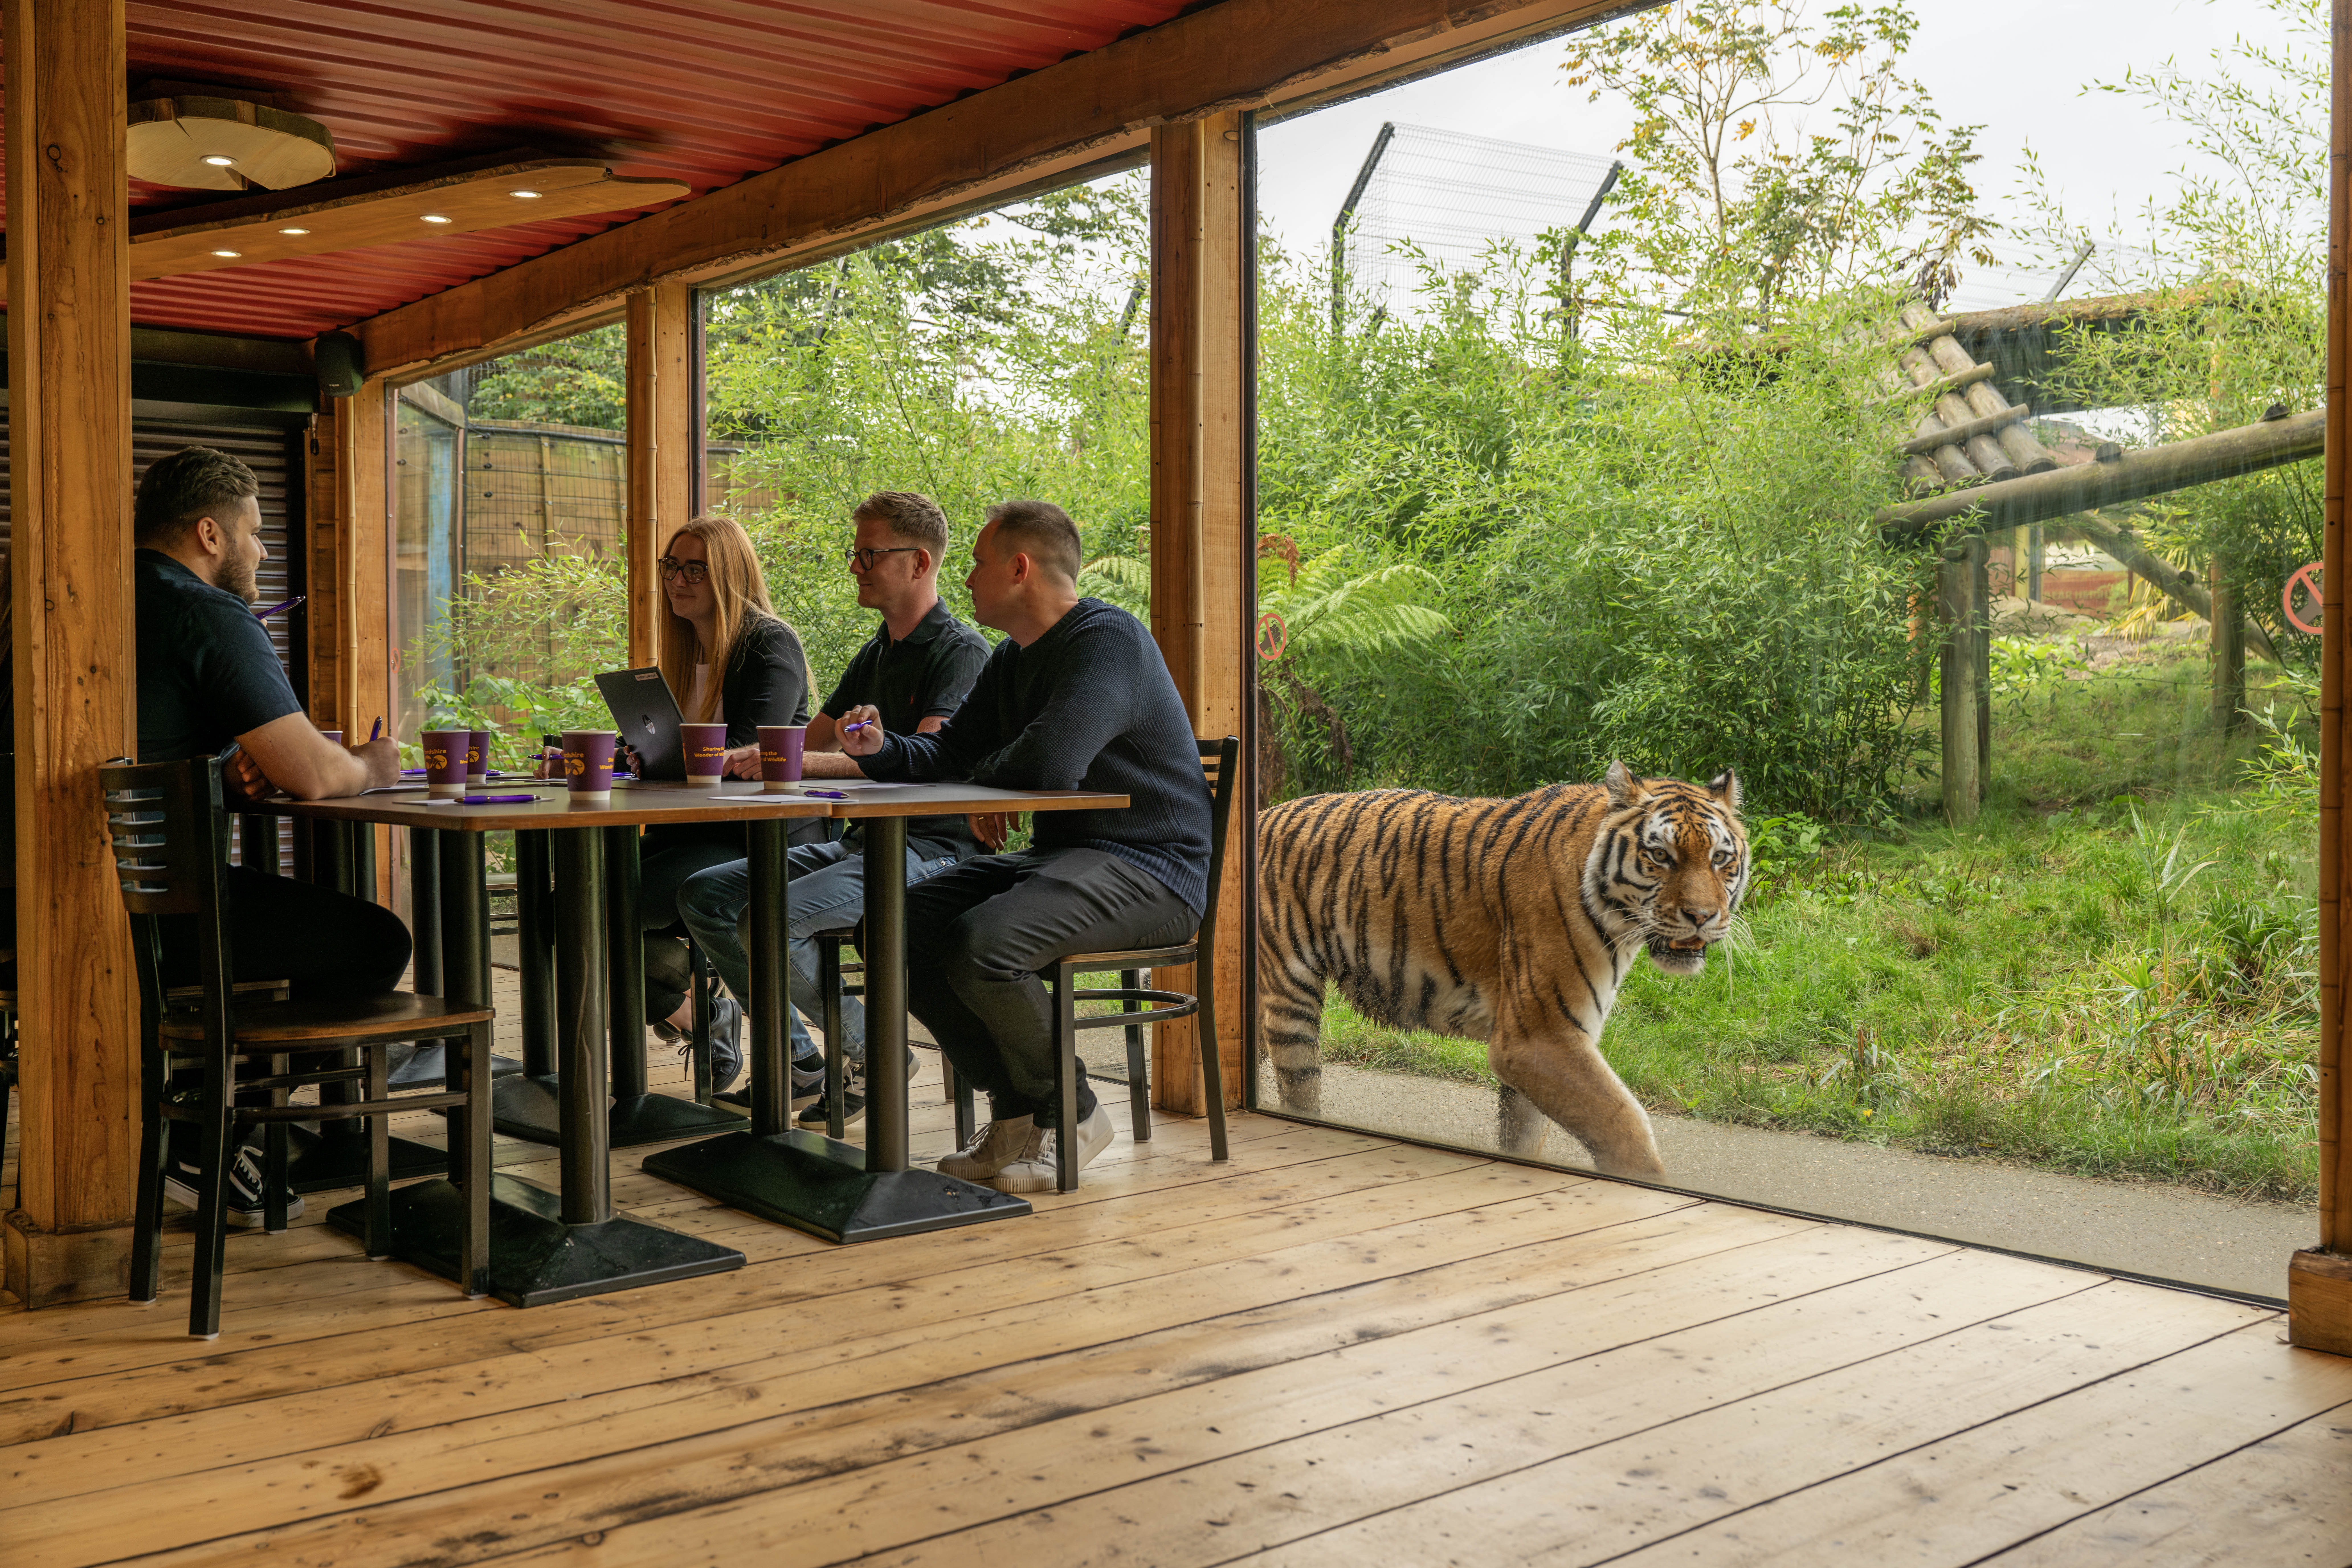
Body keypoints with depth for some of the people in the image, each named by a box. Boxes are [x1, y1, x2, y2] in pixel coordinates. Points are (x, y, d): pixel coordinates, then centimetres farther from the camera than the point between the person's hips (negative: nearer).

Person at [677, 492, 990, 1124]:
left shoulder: (962, 652, -9)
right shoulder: (874, 655, 20)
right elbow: (814, 744, 21)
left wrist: (801, 762, -30)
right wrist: (739, 758, 2)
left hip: (931, 850, -9)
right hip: (863, 840, 9)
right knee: (705, 894, -1)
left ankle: (873, 1054, -4)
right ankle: (797, 1058, 4)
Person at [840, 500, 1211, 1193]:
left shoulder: (1107, 640, -15)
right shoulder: (1014, 659, 17)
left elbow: (1049, 764, -29)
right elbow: (946, 756, 20)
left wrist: (985, 773, -7)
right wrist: (880, 749, -1)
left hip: (1147, 871, -10)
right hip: (1061, 854, 10)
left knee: (981, 944, -30)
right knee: (902, 927, -5)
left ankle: (1071, 1116, -6)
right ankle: (1017, 1110, 3)